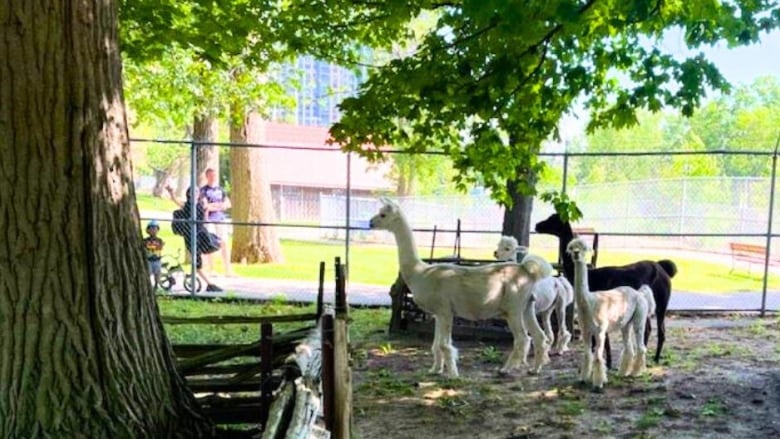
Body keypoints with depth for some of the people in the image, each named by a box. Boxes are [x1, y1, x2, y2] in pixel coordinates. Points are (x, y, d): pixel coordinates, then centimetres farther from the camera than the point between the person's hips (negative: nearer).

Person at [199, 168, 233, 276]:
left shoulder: (220, 189, 16)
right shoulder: (203, 190, 1)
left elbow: (228, 204, 11)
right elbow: (205, 205, -10)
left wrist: (213, 205, -5)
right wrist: (220, 205, -2)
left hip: (221, 219, 4)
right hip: (209, 220, -4)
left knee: (224, 243, 1)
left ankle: (228, 270, 4)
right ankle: (211, 270, 2)